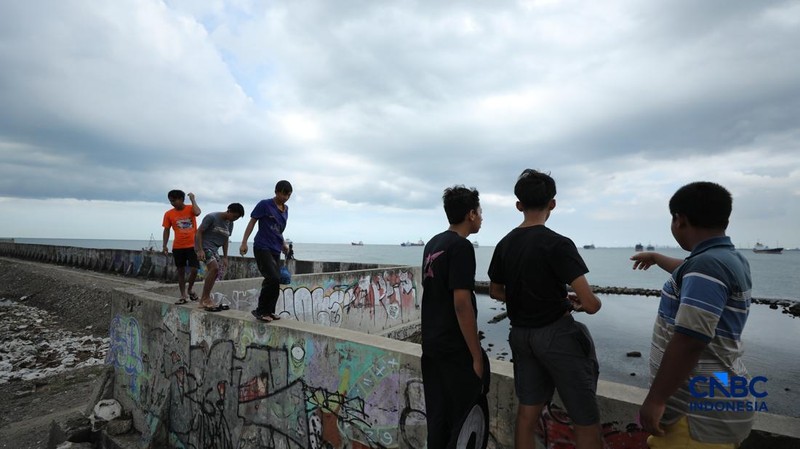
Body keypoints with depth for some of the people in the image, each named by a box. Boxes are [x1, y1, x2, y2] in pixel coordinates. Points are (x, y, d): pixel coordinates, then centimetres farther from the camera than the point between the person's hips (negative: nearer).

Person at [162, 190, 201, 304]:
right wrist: (165, 246, 3)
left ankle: (190, 290, 18)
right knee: (181, 271, 7)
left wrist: (192, 199, -14)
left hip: (192, 245, -2)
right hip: (177, 247, 2)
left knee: (194, 270, -8)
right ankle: (183, 296, 16)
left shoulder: (190, 209, -1)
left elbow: (197, 212, -25)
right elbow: (166, 230, 7)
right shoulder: (168, 214, 3)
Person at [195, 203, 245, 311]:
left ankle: (205, 299, 13)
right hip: (204, 245, -8)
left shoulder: (230, 224, 8)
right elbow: (199, 232, -13)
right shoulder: (212, 217, -14)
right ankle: (205, 298, -14)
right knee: (214, 268, -22)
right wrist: (200, 250, -21)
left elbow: (225, 240, 15)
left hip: (214, 249, 8)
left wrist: (225, 257, 11)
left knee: (214, 271, 2)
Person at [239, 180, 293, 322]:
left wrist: (283, 243, 17)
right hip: (262, 248, -7)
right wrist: (244, 242, -8)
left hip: (276, 250, 7)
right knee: (273, 279, -17)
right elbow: (252, 222, -4)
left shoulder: (285, 209, 13)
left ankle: (268, 311, 20)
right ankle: (260, 310, -2)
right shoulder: (264, 205, -7)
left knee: (273, 281, 8)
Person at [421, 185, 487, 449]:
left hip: (431, 344, 8)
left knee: (436, 417, 16)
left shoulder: (432, 244, 10)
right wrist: (477, 356, -16)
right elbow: (461, 304, -22)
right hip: (455, 349, -8)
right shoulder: (461, 246, -17)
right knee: (465, 419, 5)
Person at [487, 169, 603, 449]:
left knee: (527, 415, 16)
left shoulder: (504, 244, 2)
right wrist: (577, 303, 1)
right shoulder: (557, 244, -17)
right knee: (586, 422, 8)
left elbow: (495, 292, 14)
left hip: (520, 334, 7)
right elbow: (591, 304, -20)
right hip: (556, 334, -6)